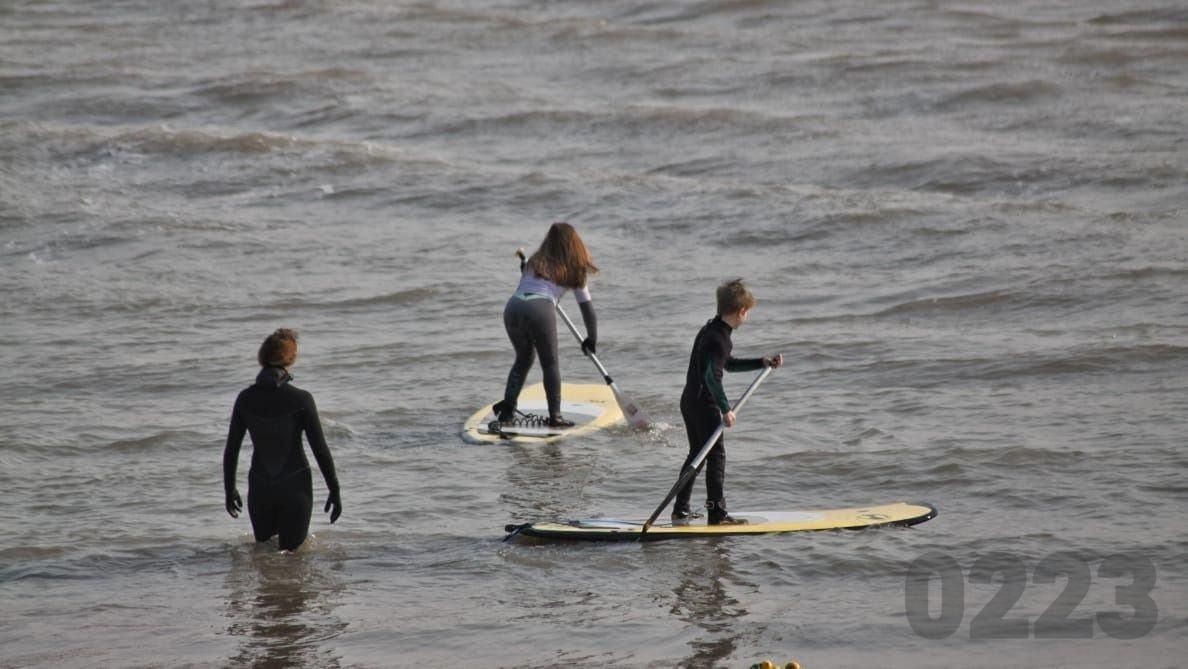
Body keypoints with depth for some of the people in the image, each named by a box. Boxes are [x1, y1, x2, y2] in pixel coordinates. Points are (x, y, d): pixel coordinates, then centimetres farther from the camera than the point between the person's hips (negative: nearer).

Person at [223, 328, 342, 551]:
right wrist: (334, 490, 1)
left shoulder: (246, 399, -3)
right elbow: (320, 449, -9)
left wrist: (229, 489, 16)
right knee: (291, 552, 3)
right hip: (295, 487, -3)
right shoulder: (300, 399, -12)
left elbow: (231, 449, 3)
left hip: (260, 488, 3)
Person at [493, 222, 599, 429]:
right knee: (550, 363, 8)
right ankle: (555, 416, 7)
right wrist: (591, 338, 30)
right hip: (540, 310, -4)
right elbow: (586, 305, 20)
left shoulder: (535, 262, 26)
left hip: (512, 307, 4)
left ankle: (508, 407, 14)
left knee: (523, 358, 23)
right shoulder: (574, 271, 17)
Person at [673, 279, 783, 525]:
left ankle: (680, 509, 22)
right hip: (704, 405, -10)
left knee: (697, 454, 18)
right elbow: (712, 376, -26)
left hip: (690, 401, 10)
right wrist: (726, 410, -24)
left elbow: (728, 364, 25)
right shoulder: (718, 338, -20)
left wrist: (763, 363, 24)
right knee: (716, 456, -5)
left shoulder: (712, 329, 13)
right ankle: (717, 513, -5)